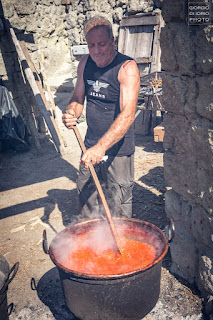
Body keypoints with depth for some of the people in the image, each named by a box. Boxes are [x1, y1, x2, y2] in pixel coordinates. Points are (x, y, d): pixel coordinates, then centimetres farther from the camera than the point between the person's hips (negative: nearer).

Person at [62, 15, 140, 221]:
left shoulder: (127, 68, -16)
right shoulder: (85, 63, 4)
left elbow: (128, 114, -26)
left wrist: (101, 147, -36)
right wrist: (71, 113, -9)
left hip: (118, 150, -6)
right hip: (90, 147, 6)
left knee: (118, 212, 4)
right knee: (86, 200, 19)